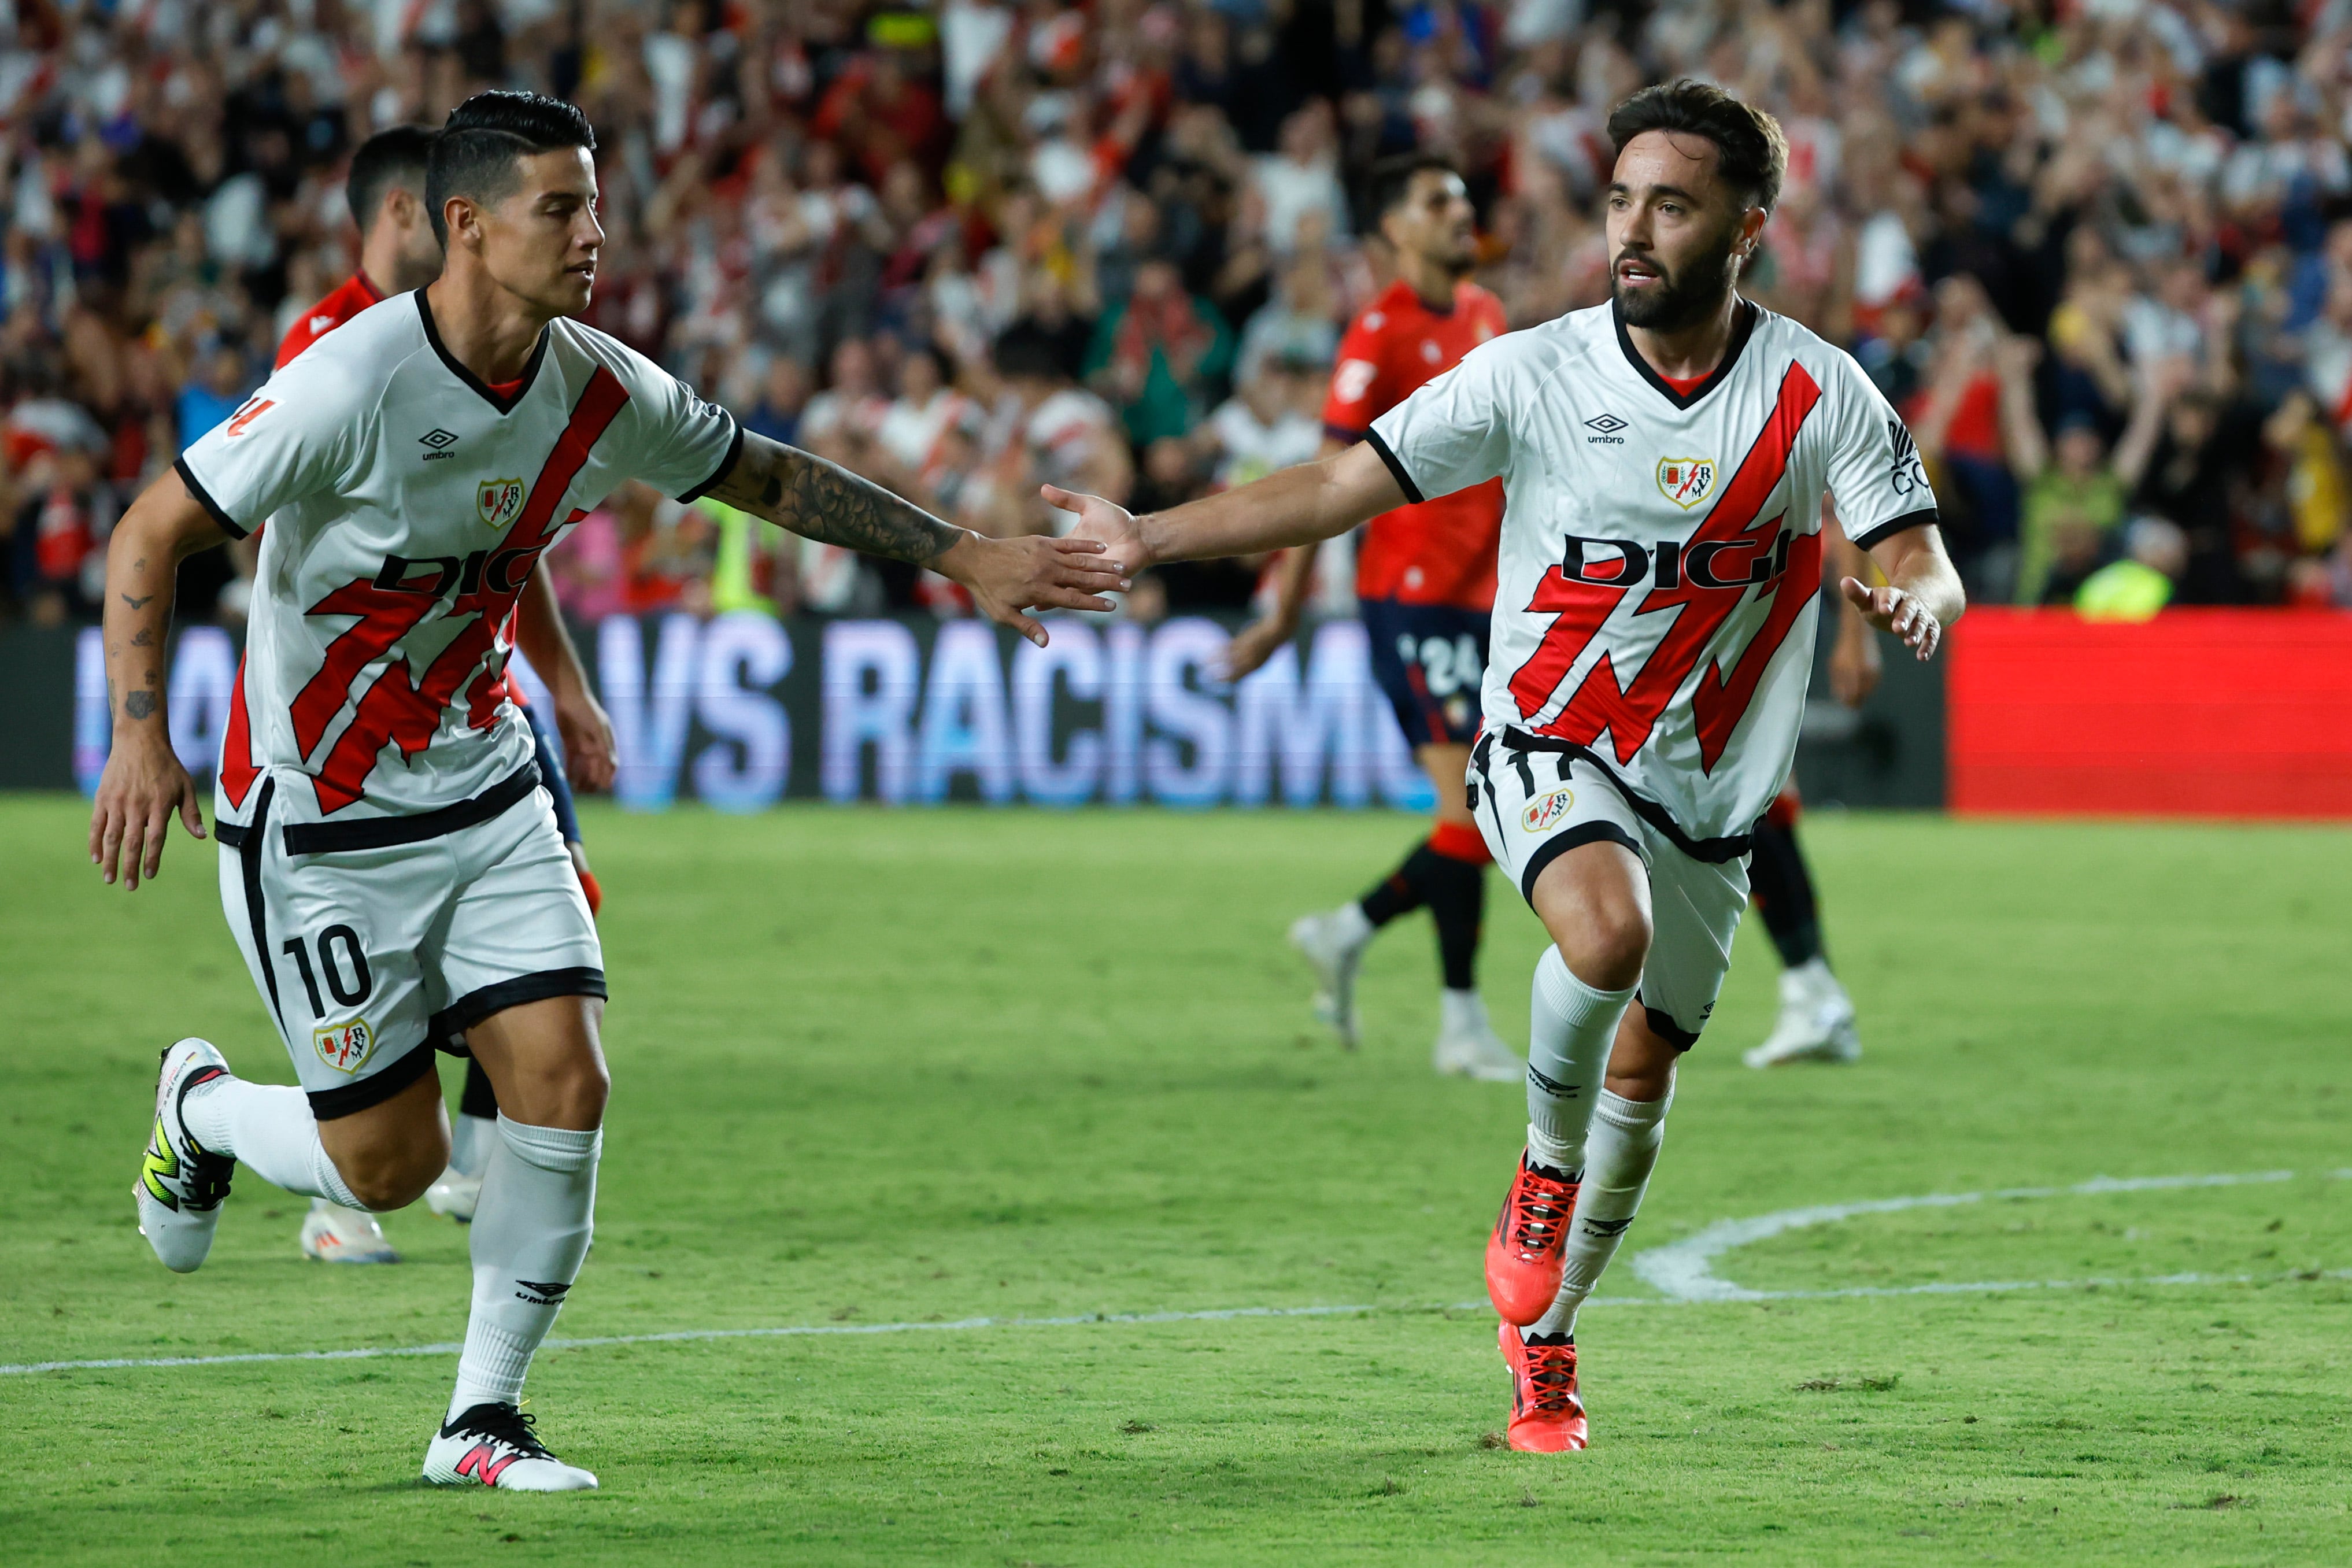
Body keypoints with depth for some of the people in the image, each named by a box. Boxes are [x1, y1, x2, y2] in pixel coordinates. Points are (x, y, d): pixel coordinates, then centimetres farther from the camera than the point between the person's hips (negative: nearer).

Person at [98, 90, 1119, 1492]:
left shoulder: (601, 391, -6)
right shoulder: (353, 385, -24)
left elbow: (769, 476, 11)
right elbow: (153, 535, -17)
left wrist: (965, 557, 8)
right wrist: (142, 739, -28)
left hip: (489, 792, 5)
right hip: (319, 821, -5)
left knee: (564, 1082, -10)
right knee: (389, 1164, -2)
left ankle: (483, 1418, 5)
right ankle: (201, 1105, 32)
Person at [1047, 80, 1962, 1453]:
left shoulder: (1821, 396, -8)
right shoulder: (1534, 374, -10)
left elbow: (1924, 567, -11)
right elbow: (1341, 490, -10)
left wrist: (1912, 601, -37)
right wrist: (1151, 538, -20)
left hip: (1709, 788, 2)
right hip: (1550, 750, -2)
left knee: (1645, 1067, 13)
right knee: (1607, 935, -34)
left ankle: (1546, 1339, 35)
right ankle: (1543, 1178, -7)